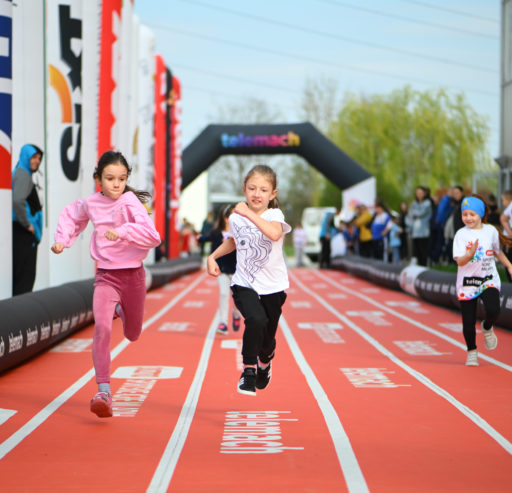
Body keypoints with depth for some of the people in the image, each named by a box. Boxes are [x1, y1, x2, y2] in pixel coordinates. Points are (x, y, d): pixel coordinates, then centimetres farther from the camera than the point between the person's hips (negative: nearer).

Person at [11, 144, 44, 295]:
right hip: (23, 232, -10)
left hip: (20, 230, 10)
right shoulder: (23, 174, -13)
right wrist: (27, 224, -18)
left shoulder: (19, 173, 17)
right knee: (26, 272, -8)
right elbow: (17, 201, -27)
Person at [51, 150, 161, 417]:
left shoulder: (130, 202, -15)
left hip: (133, 275, -1)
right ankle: (103, 391, -22)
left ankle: (121, 309, 55)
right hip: (106, 276, 1)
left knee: (132, 335, 18)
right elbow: (72, 214, 23)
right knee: (102, 327, -23)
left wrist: (122, 231, -38)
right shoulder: (92, 203, -1)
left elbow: (152, 235, -28)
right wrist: (62, 239, 11)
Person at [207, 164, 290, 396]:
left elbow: (275, 233, -39)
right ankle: (248, 370, -11)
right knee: (256, 320, -28)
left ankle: (264, 362, 49)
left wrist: (249, 214, -43)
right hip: (244, 284, 1)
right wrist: (213, 256, 13)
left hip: (273, 287, -1)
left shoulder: (274, 215, -13)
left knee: (267, 338, 11)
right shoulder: (236, 217, -1)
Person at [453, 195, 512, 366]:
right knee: (468, 322, 1)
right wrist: (470, 253, -35)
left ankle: (487, 328, 12)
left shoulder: (491, 231, 2)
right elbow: (460, 261, -17)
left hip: (489, 280, 1)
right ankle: (472, 352, 25)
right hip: (467, 283, -1)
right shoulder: (461, 234, -7)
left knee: (493, 310, -23)